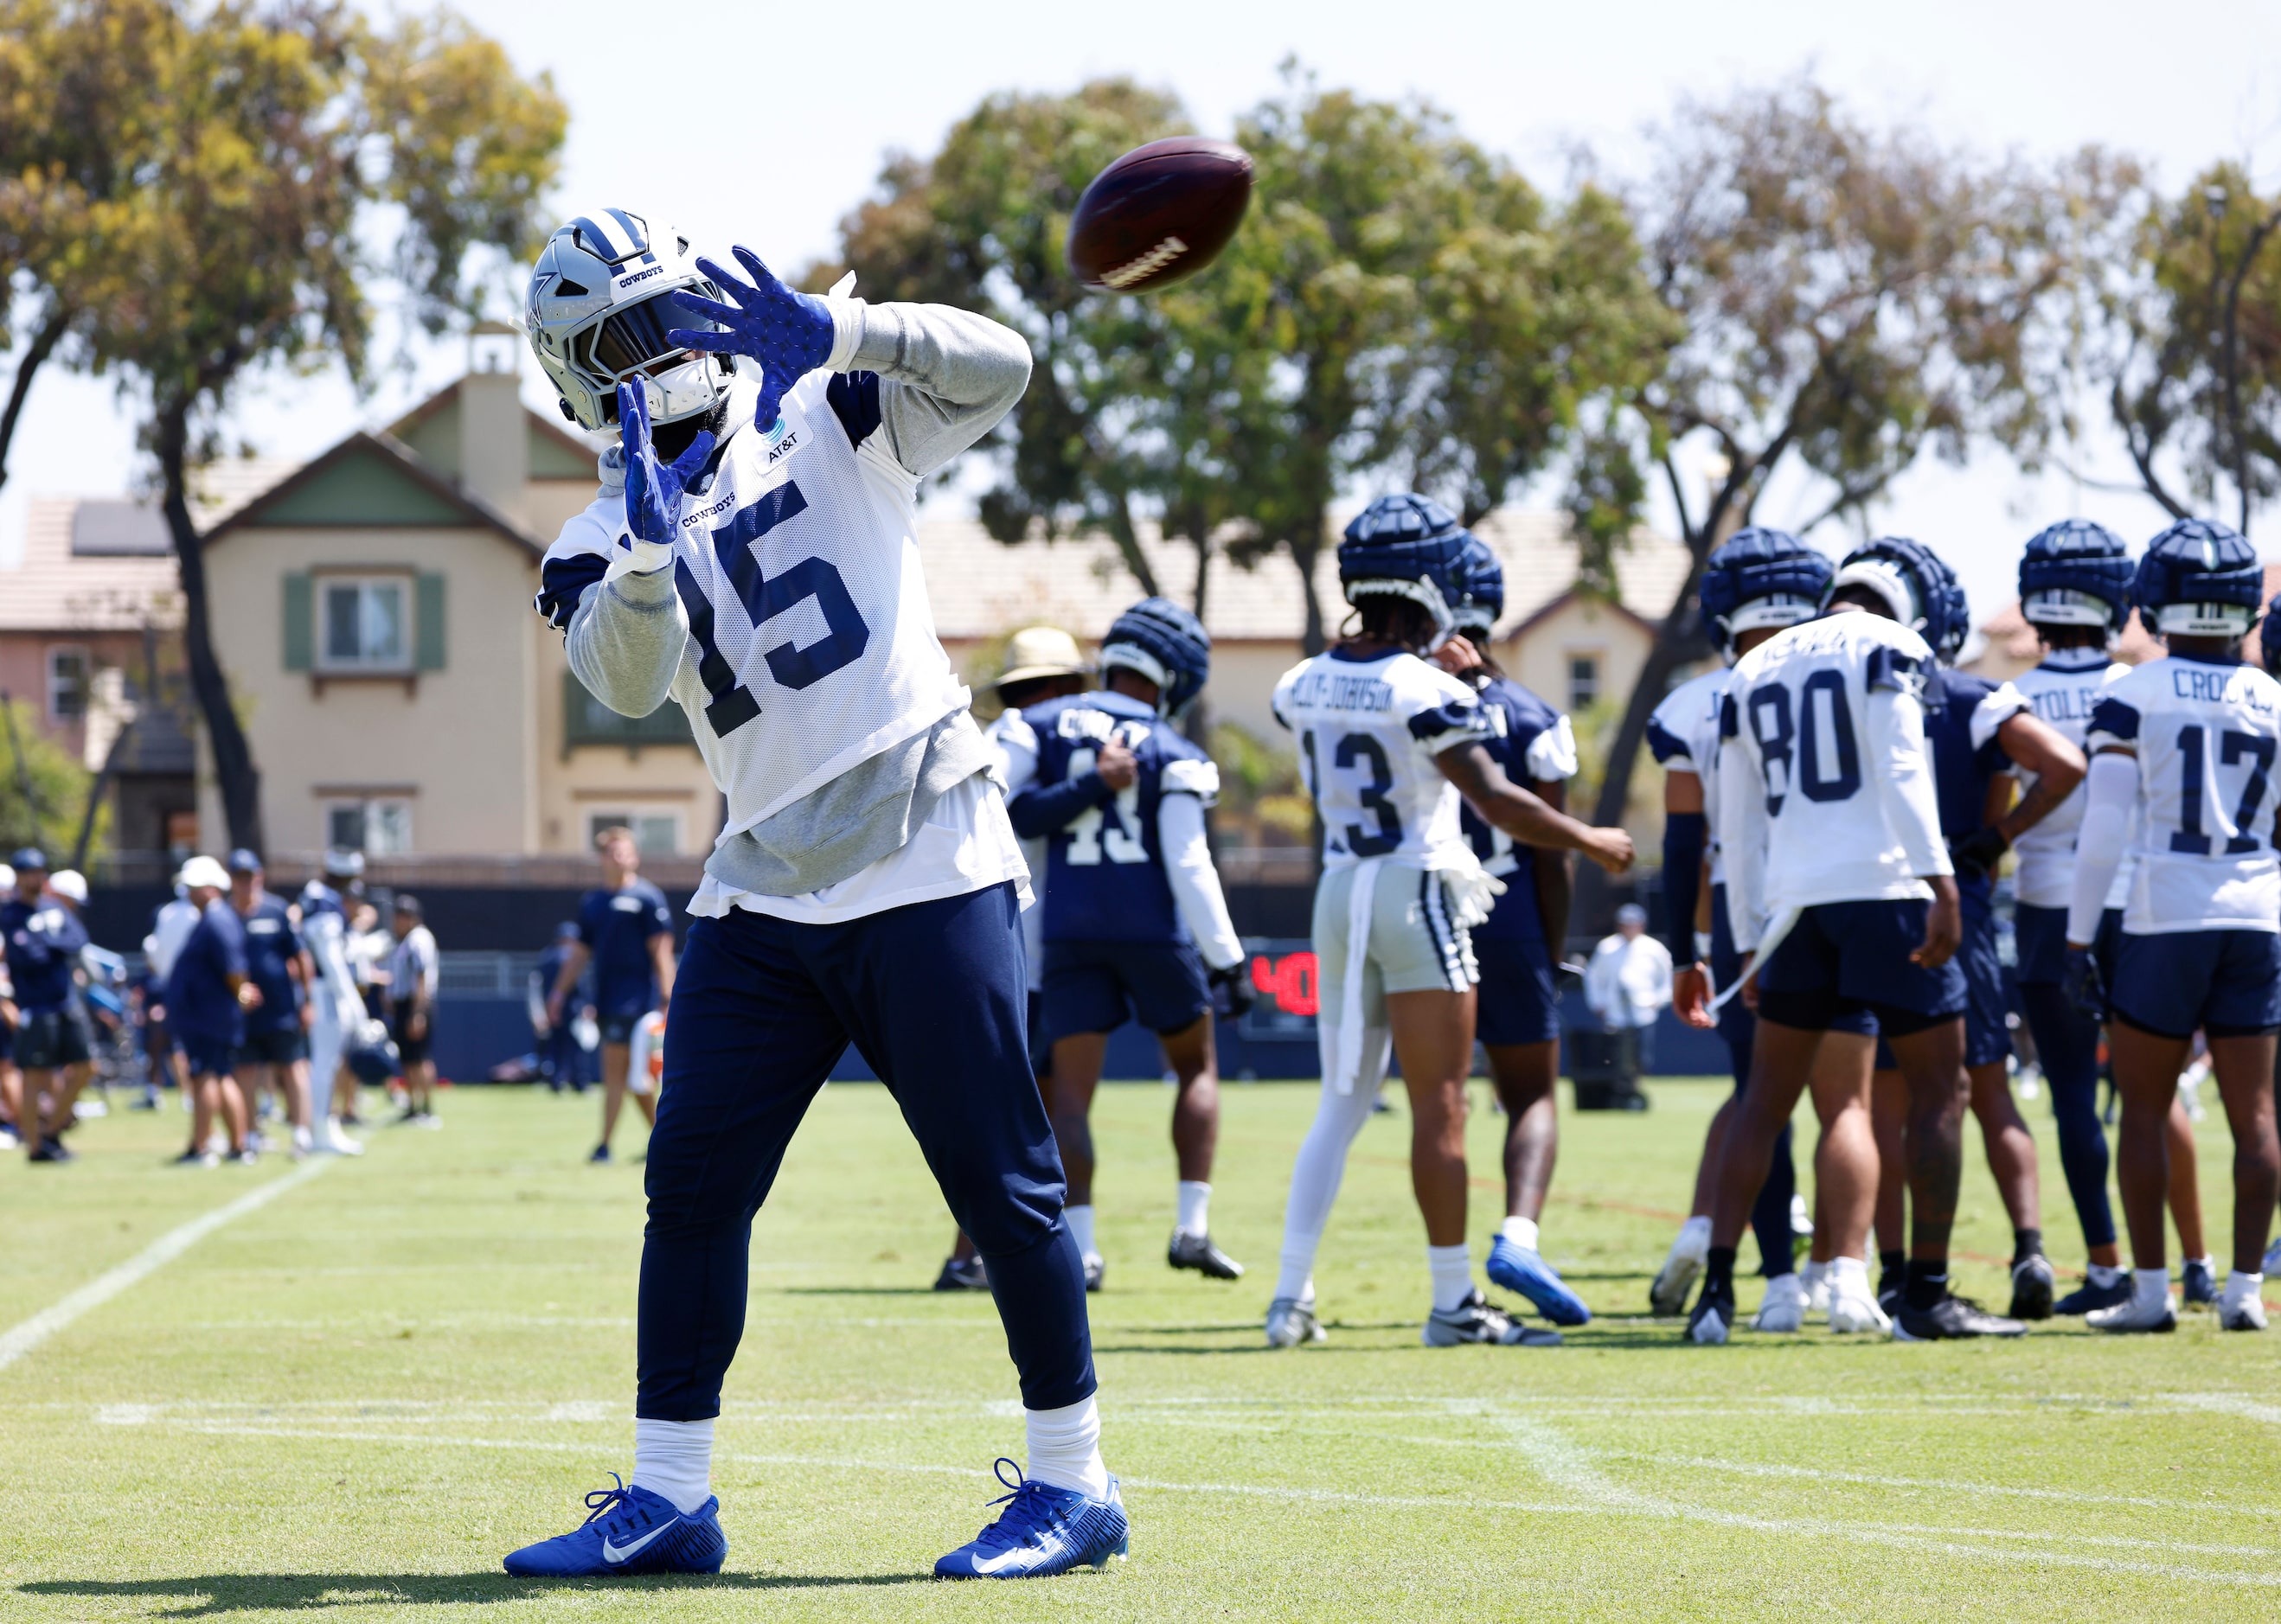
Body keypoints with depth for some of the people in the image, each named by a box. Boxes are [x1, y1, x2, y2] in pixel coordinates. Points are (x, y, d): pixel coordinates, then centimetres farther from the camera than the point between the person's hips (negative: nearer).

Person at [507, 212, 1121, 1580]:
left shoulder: (828, 425, 3)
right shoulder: (602, 544, 6)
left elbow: (997, 368, -11)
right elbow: (629, 679, -15)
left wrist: (829, 330, -24)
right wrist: (647, 548, -34)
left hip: (926, 875, -3)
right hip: (765, 894, 4)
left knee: (1002, 1185, -1)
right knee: (693, 1184, 2)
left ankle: (1075, 1489, 8)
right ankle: (669, 1496, 11)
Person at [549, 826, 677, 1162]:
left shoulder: (647, 897, -3)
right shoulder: (591, 902, 15)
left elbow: (661, 949, -7)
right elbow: (581, 952, 22)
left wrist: (666, 996, -13)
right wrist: (560, 992, 17)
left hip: (634, 998, -7)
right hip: (606, 1001, 7)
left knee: (615, 1070, -10)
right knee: (633, 1075, 7)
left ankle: (605, 1146, -8)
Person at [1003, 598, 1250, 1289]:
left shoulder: (1041, 725, 5)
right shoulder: (1174, 754, -3)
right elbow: (1189, 865, -8)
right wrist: (1227, 960, -6)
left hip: (1070, 931, 2)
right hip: (1153, 924, -2)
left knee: (1071, 1093, 3)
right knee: (1196, 1067, 17)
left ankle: (1078, 1249, -10)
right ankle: (1192, 1226, 7)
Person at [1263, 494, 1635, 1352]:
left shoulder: (1304, 687, 4)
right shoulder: (1426, 693, -15)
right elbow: (1497, 803, -19)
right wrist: (1591, 841, -7)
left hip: (1339, 892, 6)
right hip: (1416, 894, -6)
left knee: (1341, 1102, 14)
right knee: (1439, 1105, -1)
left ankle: (1291, 1296, 8)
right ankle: (1454, 1303, 1)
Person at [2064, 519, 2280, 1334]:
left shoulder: (2132, 697, -6)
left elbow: (2103, 828, -8)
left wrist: (2080, 938, -4)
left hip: (2163, 921, -3)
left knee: (2145, 1110, 6)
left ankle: (2151, 1289, 5)